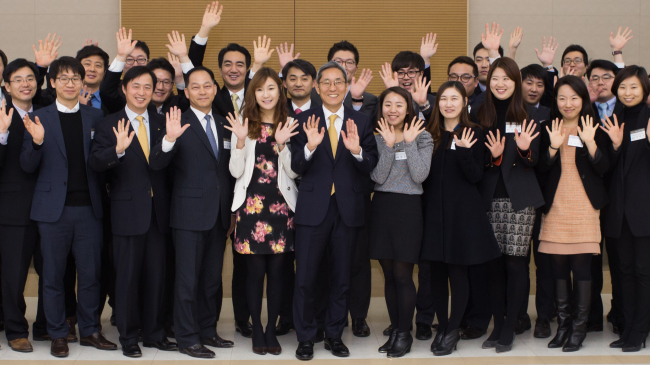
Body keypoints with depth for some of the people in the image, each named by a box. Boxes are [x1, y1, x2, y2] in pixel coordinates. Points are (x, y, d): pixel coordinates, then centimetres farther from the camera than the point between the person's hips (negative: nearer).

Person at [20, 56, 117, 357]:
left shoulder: (96, 117, 8)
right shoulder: (39, 119, 3)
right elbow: (28, 166, -1)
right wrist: (36, 142, -19)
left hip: (89, 208, 1)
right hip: (54, 208, -1)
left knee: (90, 273, 7)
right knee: (53, 275, 6)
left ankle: (90, 330, 20)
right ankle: (58, 335, 17)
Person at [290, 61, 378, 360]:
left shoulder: (361, 122, 5)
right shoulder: (305, 121, 2)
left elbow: (370, 168, -2)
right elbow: (296, 167, -6)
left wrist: (357, 150, -21)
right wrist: (310, 146, -24)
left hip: (347, 209, 2)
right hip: (313, 208, -1)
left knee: (341, 278, 11)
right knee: (305, 278, 1)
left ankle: (335, 335, 24)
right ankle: (305, 338, 14)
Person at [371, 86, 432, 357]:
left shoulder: (422, 138, 0)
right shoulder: (377, 139, 7)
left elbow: (420, 175, -13)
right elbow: (377, 177, -6)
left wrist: (409, 142, -12)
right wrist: (388, 145, -11)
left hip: (409, 207, -3)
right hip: (382, 206, 3)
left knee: (402, 275, -5)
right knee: (389, 275, 8)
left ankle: (405, 334, 5)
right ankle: (395, 330, 17)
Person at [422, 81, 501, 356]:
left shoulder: (473, 134, -1)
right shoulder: (430, 134, 8)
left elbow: (475, 176, -7)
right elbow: (423, 174, 12)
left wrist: (465, 151, -21)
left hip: (462, 210, -3)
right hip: (433, 210, 3)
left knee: (457, 270, -1)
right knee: (436, 271, 6)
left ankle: (453, 330, 11)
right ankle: (442, 326, 19)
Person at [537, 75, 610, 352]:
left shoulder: (595, 130, 5)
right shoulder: (548, 129, 11)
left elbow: (603, 168, -3)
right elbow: (541, 171, 5)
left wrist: (589, 142, -16)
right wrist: (553, 147, -10)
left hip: (584, 205, -2)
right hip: (556, 205, 3)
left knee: (581, 267, -5)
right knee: (559, 267, 5)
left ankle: (579, 327, 3)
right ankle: (563, 324, 16)